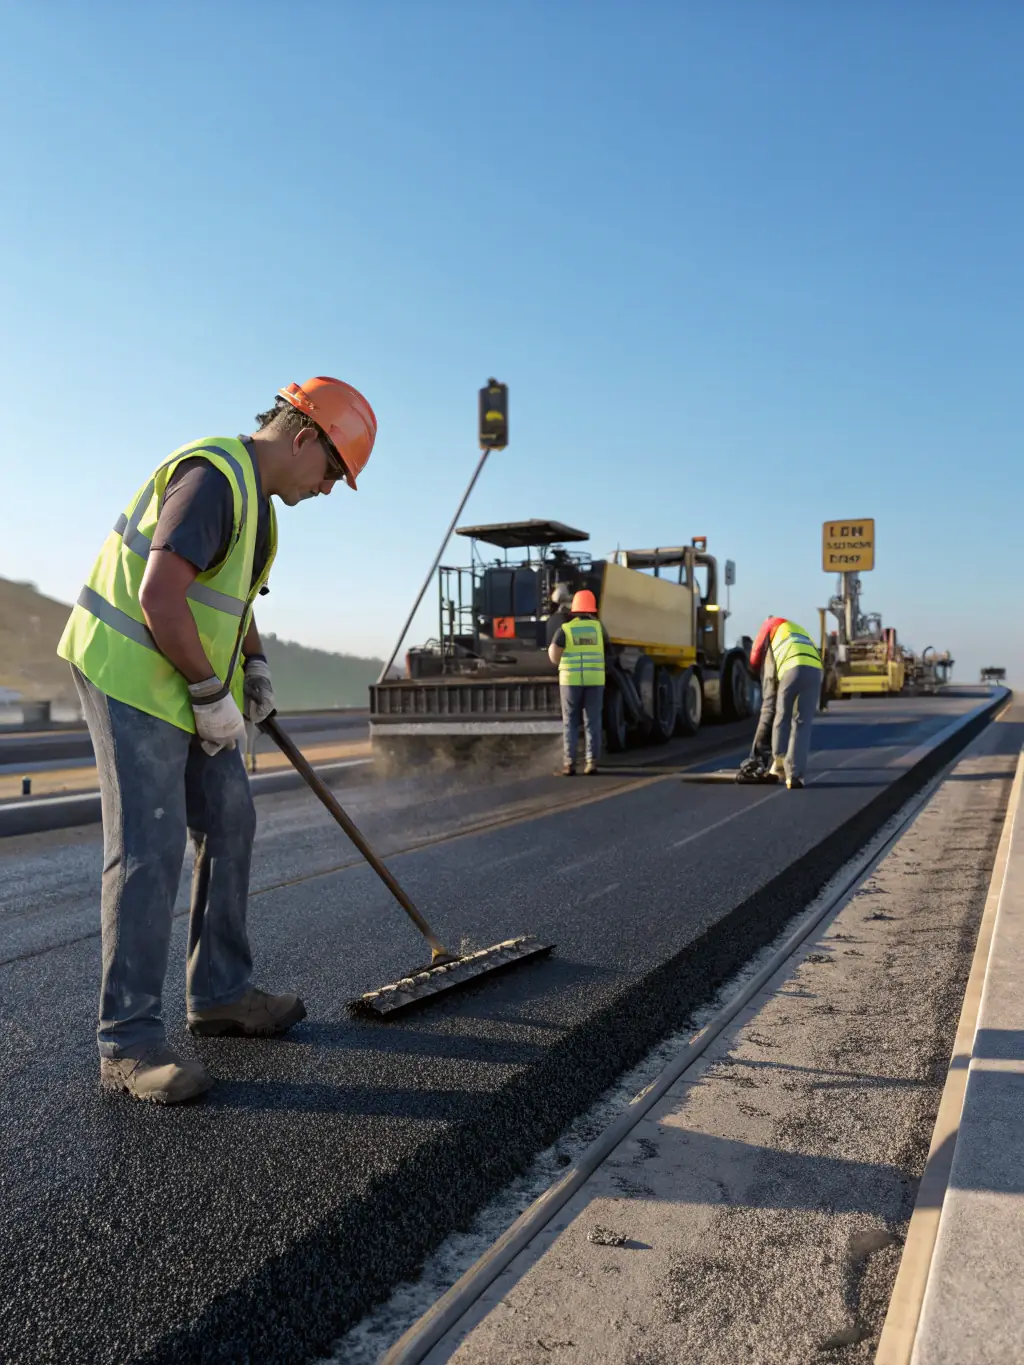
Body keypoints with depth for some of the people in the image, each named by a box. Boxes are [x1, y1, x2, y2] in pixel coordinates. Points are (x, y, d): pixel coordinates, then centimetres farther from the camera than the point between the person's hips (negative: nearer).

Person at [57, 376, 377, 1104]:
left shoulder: (256, 494, 13)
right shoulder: (213, 477, -20)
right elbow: (159, 598, -28)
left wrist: (256, 666, 13)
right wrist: (213, 695, -19)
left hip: (187, 681, 10)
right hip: (131, 672, -10)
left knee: (229, 825, 10)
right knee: (150, 847, -11)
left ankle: (220, 993, 21)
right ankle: (129, 1040, -1)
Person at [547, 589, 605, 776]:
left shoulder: (565, 629, -3)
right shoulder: (598, 627, 3)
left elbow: (554, 657, -4)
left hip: (571, 680, -1)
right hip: (594, 680, 1)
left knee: (570, 722, 5)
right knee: (593, 722, 6)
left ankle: (569, 763, -1)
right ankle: (592, 762, 1)